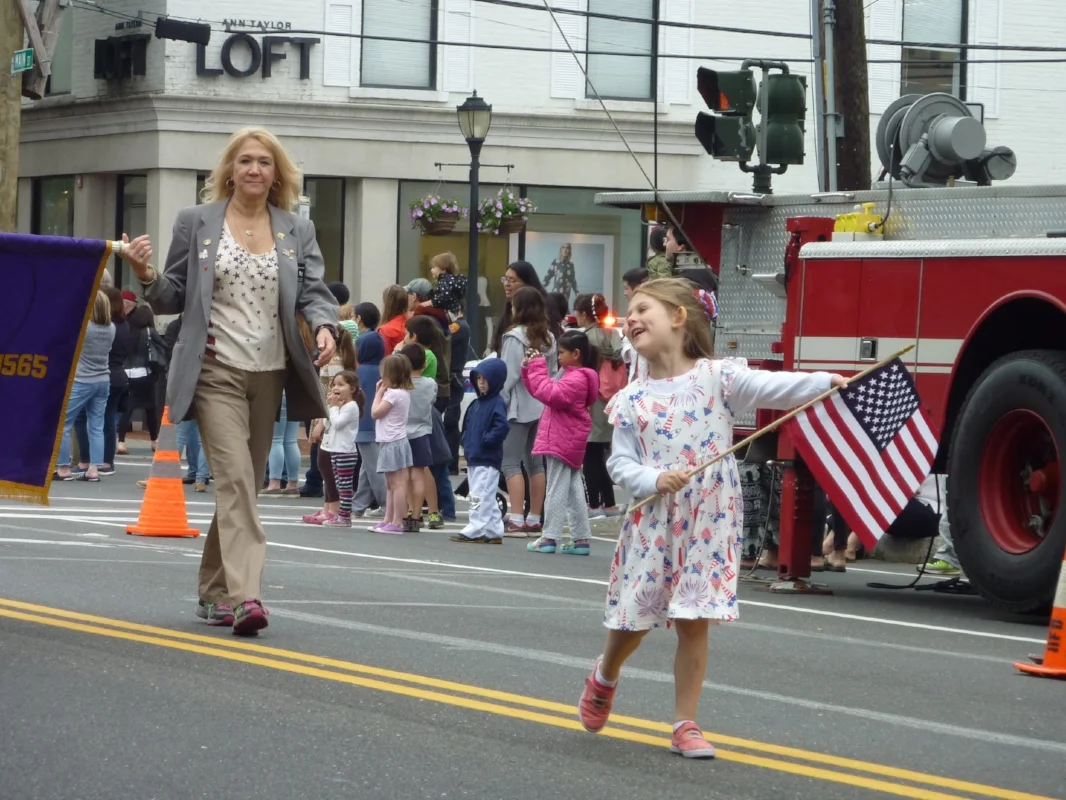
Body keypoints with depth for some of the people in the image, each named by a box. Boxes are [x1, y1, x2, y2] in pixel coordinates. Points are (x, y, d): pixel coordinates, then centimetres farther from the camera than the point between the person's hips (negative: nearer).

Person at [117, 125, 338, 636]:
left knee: (242, 486, 10)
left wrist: (324, 325, -17)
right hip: (216, 372, -4)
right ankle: (244, 595, -26)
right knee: (235, 478, -18)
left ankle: (214, 591, 25)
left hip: (270, 374, 4)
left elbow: (313, 291, 4)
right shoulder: (196, 222, 5)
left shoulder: (298, 230, 11)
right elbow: (173, 298, 8)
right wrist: (147, 276, -13)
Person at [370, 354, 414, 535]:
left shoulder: (393, 394, -17)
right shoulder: (403, 392, 13)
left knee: (397, 484, -9)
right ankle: (388, 520, 20)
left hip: (392, 444, -11)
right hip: (395, 443, 11)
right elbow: (379, 412, 17)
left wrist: (379, 393, -5)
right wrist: (382, 392, 12)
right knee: (391, 485, 14)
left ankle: (396, 523, -10)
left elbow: (375, 413, -13)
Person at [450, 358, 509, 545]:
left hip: (488, 460, -9)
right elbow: (469, 427, 25)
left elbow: (502, 427, -23)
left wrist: (486, 441, -17)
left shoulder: (497, 403, -11)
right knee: (487, 499, 13)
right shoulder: (476, 404, 16)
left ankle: (475, 531, -9)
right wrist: (467, 443, 10)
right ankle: (494, 531, 18)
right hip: (474, 458, 9)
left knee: (480, 496, -9)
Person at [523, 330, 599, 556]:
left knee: (557, 490, -8)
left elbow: (550, 394, -27)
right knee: (574, 491, 11)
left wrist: (538, 368, -19)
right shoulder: (573, 376, 19)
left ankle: (550, 537, -7)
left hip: (562, 443, -11)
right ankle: (581, 538, 13)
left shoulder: (576, 379, -16)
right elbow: (547, 393, 21)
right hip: (568, 443, 11)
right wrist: (530, 370, 10)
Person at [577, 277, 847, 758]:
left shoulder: (717, 377, -3)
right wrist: (653, 479, -19)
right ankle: (605, 678, 41)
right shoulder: (632, 400, 3)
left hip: (708, 521, -2)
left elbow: (772, 389, -14)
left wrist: (826, 382, -29)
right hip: (652, 521, 2)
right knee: (635, 615, 9)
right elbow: (620, 462, 1)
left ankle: (685, 724, 8)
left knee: (694, 622, 0)